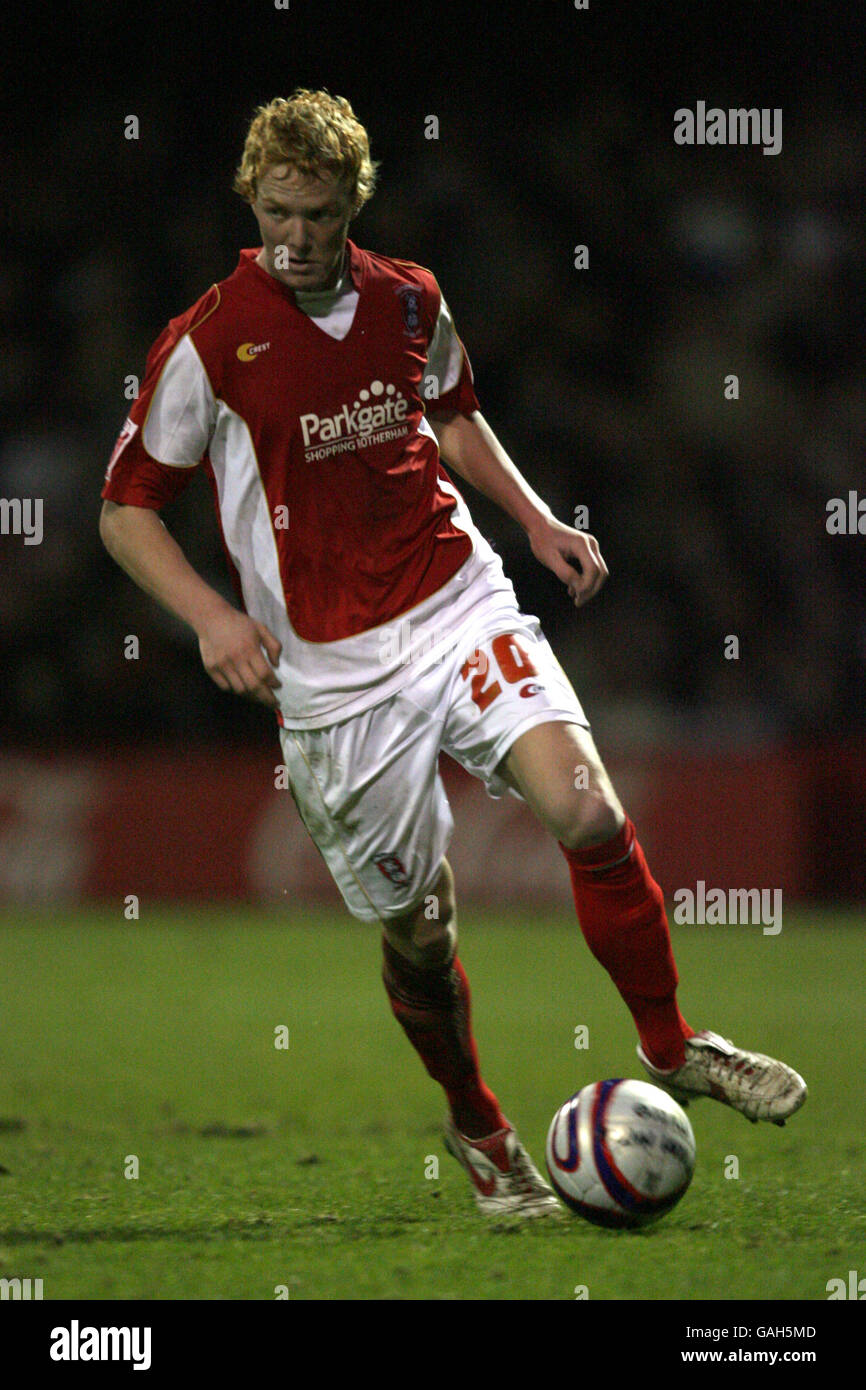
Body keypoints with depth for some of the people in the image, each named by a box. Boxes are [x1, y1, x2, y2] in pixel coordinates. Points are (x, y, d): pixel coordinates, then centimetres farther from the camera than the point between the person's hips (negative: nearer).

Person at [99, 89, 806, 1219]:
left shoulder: (410, 301, 4)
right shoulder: (210, 343, -9)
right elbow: (126, 507, -2)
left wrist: (538, 523, 14)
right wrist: (209, 614, -16)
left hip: (458, 606, 3)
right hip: (333, 675, -3)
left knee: (586, 807, -20)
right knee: (417, 931, 3)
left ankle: (671, 1048, -2)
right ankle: (477, 1129, 30)